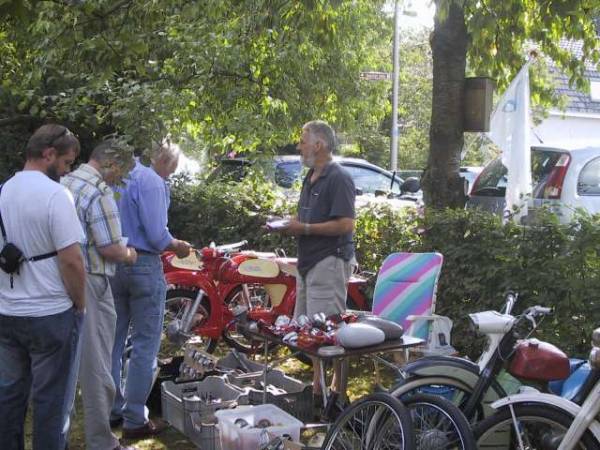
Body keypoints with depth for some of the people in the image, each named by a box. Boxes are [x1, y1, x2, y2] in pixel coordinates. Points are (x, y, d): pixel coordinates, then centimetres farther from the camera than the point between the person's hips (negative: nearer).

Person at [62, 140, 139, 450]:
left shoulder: (65, 182, 11)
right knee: (95, 366, 0)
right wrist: (130, 255, 2)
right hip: (89, 285, -9)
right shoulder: (99, 192, -17)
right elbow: (109, 249, -18)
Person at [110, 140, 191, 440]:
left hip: (113, 264, 8)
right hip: (143, 266, -8)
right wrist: (178, 246, -1)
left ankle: (113, 410, 23)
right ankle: (135, 421, 3)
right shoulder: (151, 181, -13)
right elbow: (156, 234, -19)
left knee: (114, 341, 14)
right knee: (145, 345, 0)